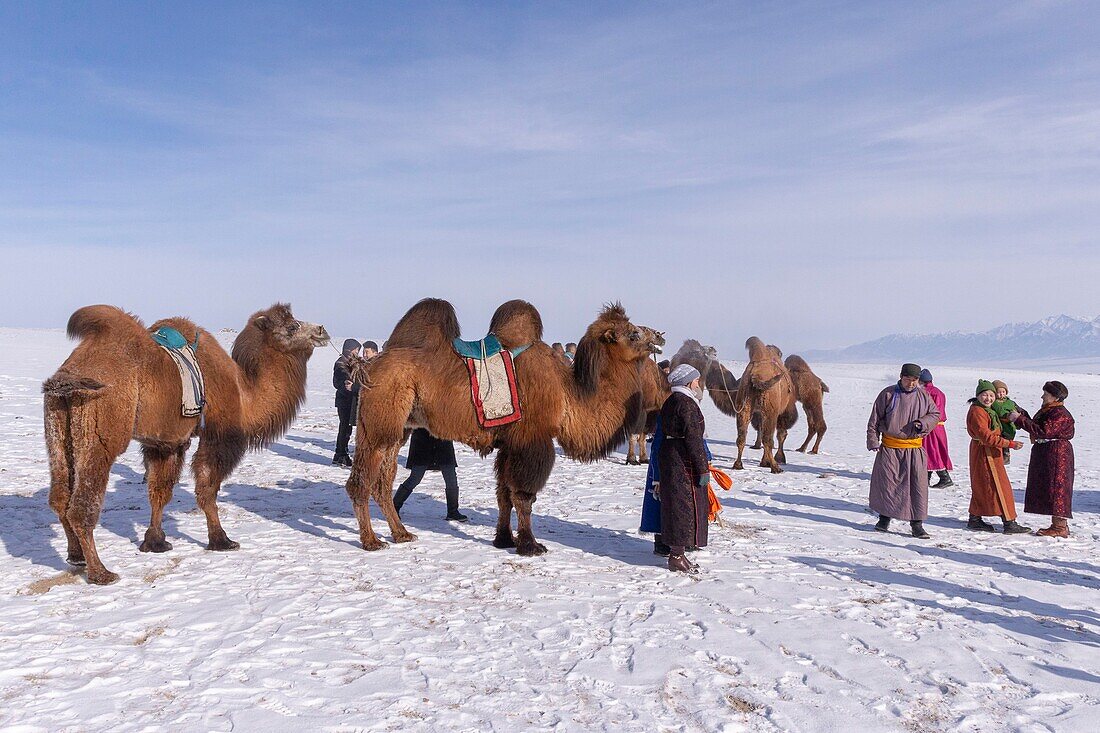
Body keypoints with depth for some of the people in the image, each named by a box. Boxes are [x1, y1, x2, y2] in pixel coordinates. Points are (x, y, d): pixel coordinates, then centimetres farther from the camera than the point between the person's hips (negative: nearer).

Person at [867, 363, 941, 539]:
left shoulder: (923, 396, 5)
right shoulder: (888, 394, -1)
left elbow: (935, 414, 15)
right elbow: (874, 419, 3)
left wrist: (923, 423, -7)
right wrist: (873, 441, -3)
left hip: (914, 449, 1)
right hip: (889, 448, -1)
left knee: (917, 485, -1)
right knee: (886, 483, 4)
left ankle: (917, 524, 8)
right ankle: (884, 518, 20)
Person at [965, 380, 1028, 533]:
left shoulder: (987, 410, 16)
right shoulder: (977, 412, -18)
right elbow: (986, 436, -24)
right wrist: (1010, 444, -24)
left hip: (991, 452, 11)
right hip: (985, 453, -11)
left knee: (981, 487, 14)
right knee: (1000, 488, -7)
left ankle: (974, 520, 20)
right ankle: (1009, 523, -4)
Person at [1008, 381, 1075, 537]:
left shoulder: (1060, 414, -17)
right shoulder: (1047, 411, 16)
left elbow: (1043, 431, -26)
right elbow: (1035, 427, 18)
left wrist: (1020, 420, -23)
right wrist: (1022, 415, 8)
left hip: (1057, 455, -10)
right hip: (1044, 454, 10)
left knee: (1055, 489, -8)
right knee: (1047, 489, 12)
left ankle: (1060, 527, -4)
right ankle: (1057, 524, 18)